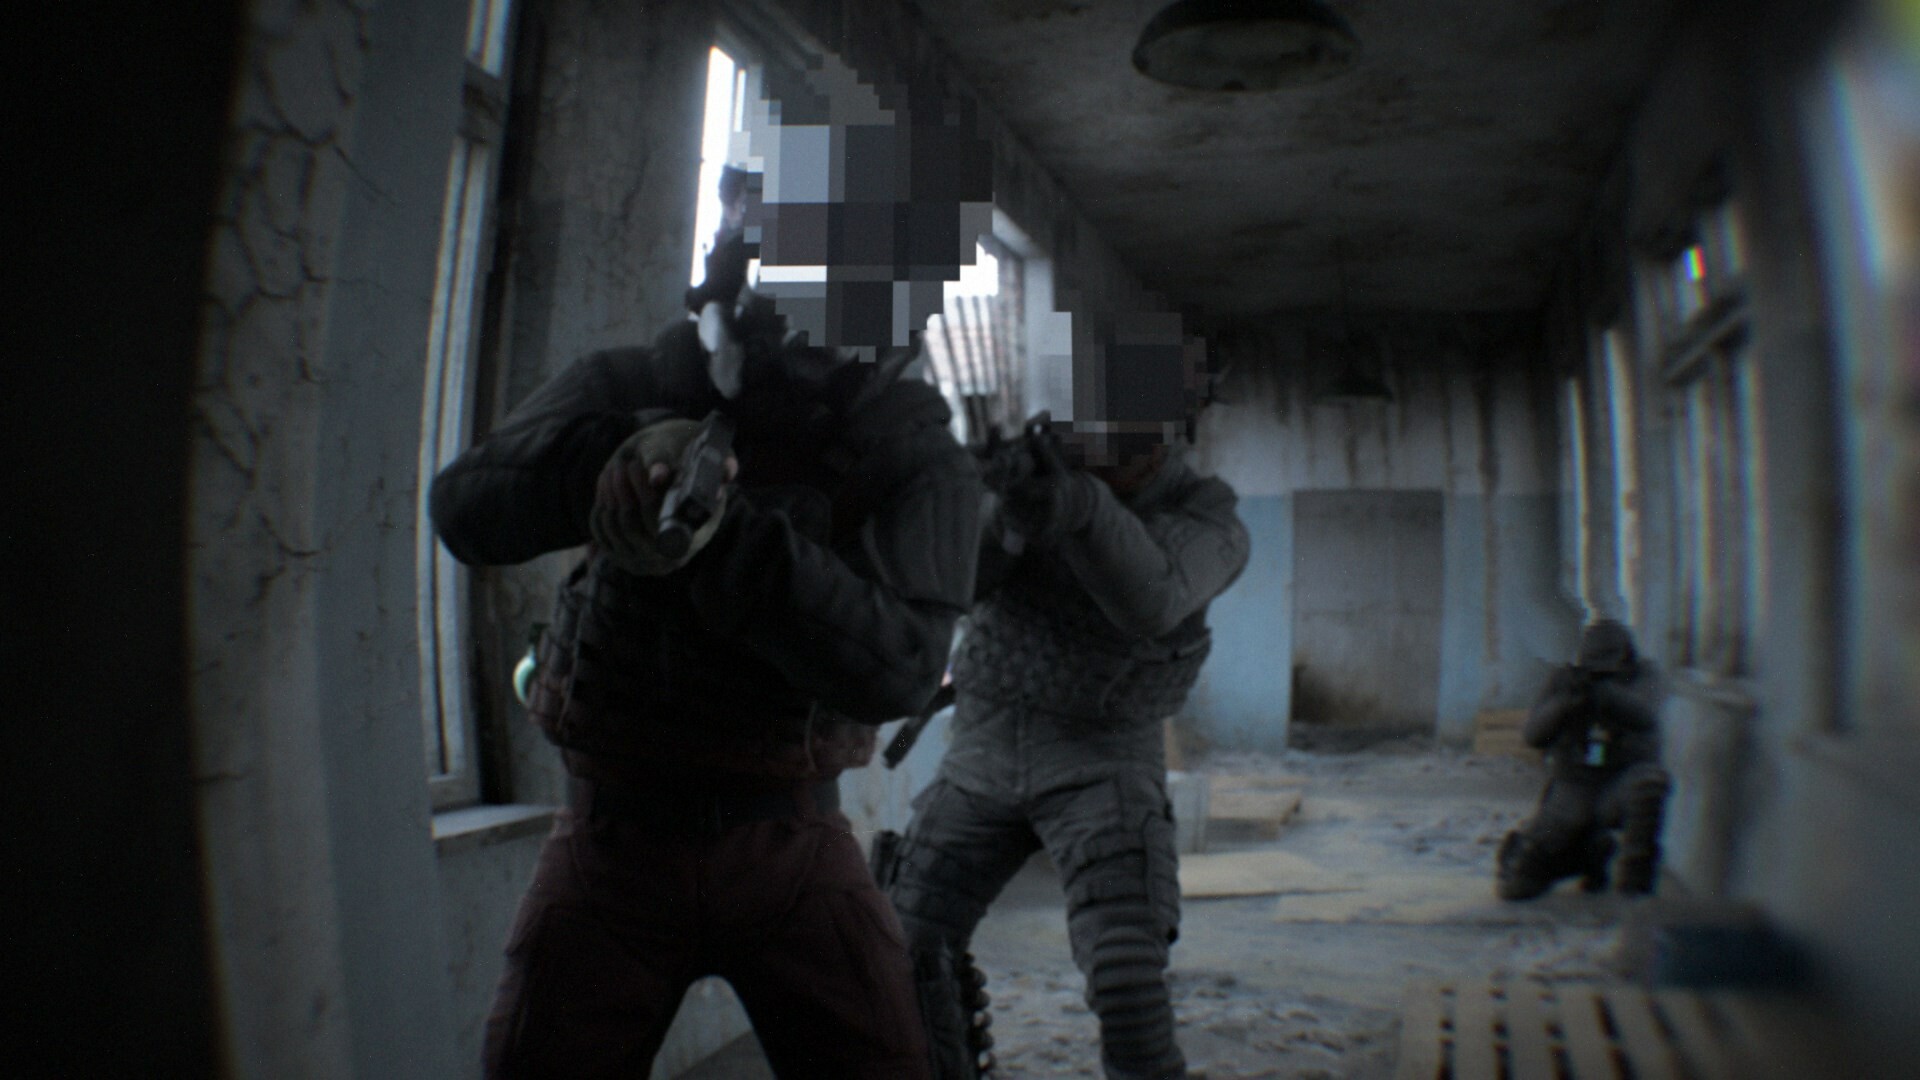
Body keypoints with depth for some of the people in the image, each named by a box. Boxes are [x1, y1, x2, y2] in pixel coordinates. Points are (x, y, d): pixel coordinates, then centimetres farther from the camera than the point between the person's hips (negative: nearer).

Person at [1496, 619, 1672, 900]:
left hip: (1621, 786, -1)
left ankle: (1635, 871, -14)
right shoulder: (1565, 680, -2)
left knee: (1648, 782, -39)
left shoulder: (1642, 676, -5)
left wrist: (1601, 689, -42)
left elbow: (1645, 716, -27)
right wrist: (1566, 699, -28)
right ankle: (1589, 851, 22)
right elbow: (1532, 735, -12)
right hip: (1573, 792, 2)